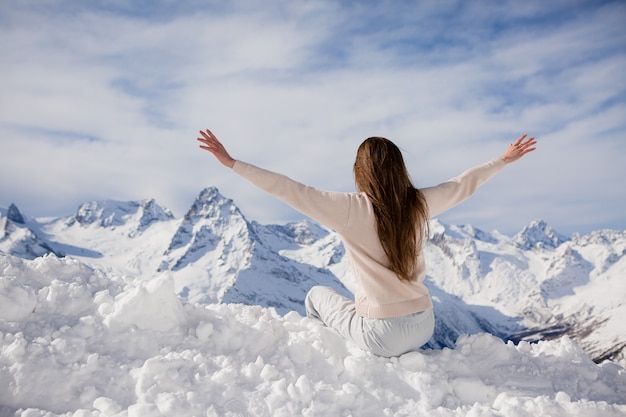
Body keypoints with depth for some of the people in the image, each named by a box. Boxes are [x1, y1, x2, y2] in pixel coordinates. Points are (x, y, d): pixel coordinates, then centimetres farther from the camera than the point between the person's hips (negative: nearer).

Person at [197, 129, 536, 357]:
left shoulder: (351, 209, -17)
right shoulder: (419, 204, -4)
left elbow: (289, 190, -17)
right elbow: (462, 185, 11)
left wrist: (232, 163, -12)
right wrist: (504, 160, 27)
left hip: (382, 335, -4)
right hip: (424, 327, 5)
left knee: (317, 295, 22)